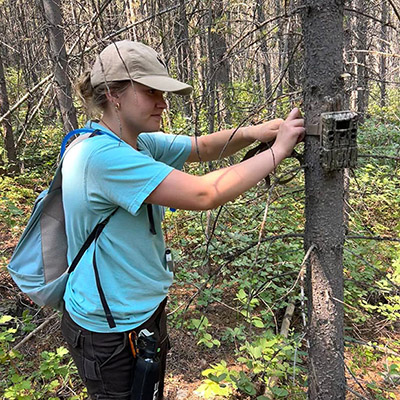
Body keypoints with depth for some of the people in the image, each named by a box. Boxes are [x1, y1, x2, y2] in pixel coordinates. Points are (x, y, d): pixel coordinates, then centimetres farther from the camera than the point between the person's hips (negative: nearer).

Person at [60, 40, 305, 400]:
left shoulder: (139, 143, 0)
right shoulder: (102, 155, -29)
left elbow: (201, 147, 6)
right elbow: (205, 195, -32)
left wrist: (249, 134, -15)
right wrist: (277, 151, -22)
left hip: (145, 312, 8)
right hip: (110, 332, -8)